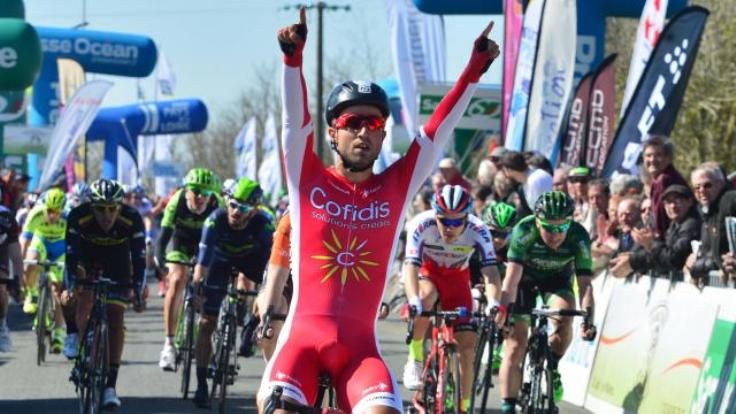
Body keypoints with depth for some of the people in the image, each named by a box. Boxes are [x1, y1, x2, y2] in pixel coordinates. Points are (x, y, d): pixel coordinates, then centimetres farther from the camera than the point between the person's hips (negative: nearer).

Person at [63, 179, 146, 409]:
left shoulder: (132, 220, -33)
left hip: (117, 262, -1)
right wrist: (71, 286, -46)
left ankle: (110, 384, -8)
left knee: (116, 318, -10)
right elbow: (71, 256, -34)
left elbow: (139, 259, -32)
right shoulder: (78, 217, -34)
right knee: (84, 297, -25)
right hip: (87, 256, 1)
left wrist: (138, 293, -40)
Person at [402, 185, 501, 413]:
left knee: (467, 348, -8)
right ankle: (415, 358, -18)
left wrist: (493, 303, -54)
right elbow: (411, 267, -39)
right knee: (426, 297, -38)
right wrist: (414, 301, -57)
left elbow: (490, 270, -36)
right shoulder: (421, 225, -32)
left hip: (456, 278, 2)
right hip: (427, 272, -1)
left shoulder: (478, 231, -29)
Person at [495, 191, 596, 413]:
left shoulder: (578, 237, -30)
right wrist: (503, 310, -52)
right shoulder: (524, 231, -33)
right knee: (515, 345, -9)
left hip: (557, 279, 1)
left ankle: (552, 370, -5)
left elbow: (584, 282, -32)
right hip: (526, 277, -1)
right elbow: (513, 274, -39)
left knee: (564, 318, -30)